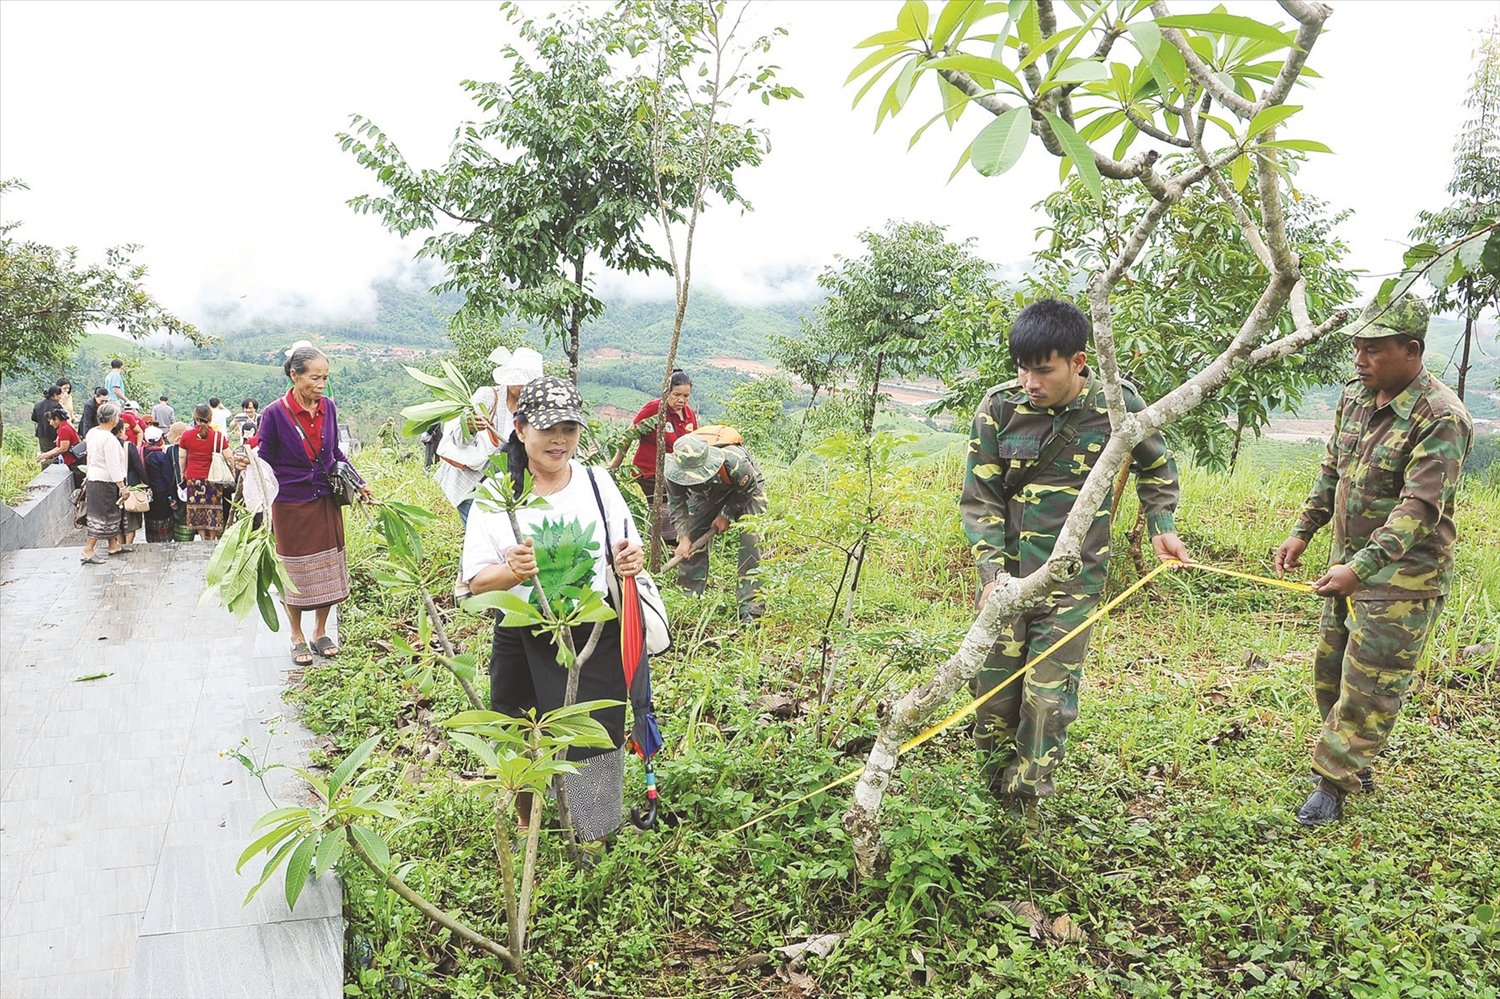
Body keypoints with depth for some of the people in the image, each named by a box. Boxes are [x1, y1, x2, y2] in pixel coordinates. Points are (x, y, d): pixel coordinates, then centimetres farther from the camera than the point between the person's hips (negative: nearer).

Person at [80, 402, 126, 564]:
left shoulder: (92, 432, 5)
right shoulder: (109, 438, -22)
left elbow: (91, 458, 16)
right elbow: (113, 466, -22)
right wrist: (122, 487, -18)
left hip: (93, 478, 9)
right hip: (105, 482, -9)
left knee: (111, 515, 18)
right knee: (103, 517, -3)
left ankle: (113, 545, 26)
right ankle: (88, 550, -1)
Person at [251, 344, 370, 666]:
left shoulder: (328, 407, -1)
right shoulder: (275, 413, -14)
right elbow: (266, 459, -8)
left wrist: (358, 482, 10)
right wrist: (248, 464, -28)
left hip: (326, 501, 4)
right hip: (291, 505, -4)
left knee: (328, 570, 9)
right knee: (295, 573, 6)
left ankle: (320, 633, 27)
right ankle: (297, 637, 24)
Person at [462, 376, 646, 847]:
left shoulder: (597, 483, 1)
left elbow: (626, 552, 9)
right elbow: (475, 579, -6)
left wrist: (629, 560, -15)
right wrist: (512, 571, -27)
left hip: (594, 637, 1)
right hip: (523, 641, -1)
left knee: (594, 736, 3)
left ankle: (593, 841, 27)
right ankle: (526, 826, 39)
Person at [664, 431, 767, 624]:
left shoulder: (736, 463, -44)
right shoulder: (675, 471, -33)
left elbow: (748, 492, -21)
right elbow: (677, 505, -16)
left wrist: (726, 515, -19)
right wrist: (683, 538, -26)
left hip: (746, 493, -4)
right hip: (708, 494, 4)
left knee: (751, 544, -18)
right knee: (692, 543, -4)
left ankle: (751, 611, -15)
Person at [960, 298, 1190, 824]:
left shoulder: (1116, 404, -6)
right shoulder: (1000, 407, -8)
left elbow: (1156, 466, 16)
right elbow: (978, 498, -3)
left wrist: (1162, 527, 4)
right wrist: (992, 573, -12)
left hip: (1073, 581, -1)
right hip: (1007, 574, 1)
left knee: (1048, 697, -5)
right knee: (994, 691, 7)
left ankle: (1025, 805, 14)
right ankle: (995, 799, 29)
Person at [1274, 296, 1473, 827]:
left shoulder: (1441, 418, -21)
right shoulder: (1355, 395, 3)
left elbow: (1419, 509, -28)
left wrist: (1361, 567, -36)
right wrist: (1302, 532, 8)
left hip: (1403, 577, -8)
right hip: (1350, 564, 8)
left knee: (1370, 684, -2)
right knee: (1330, 667, 17)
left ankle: (1334, 781, 9)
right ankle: (1356, 765, 34)